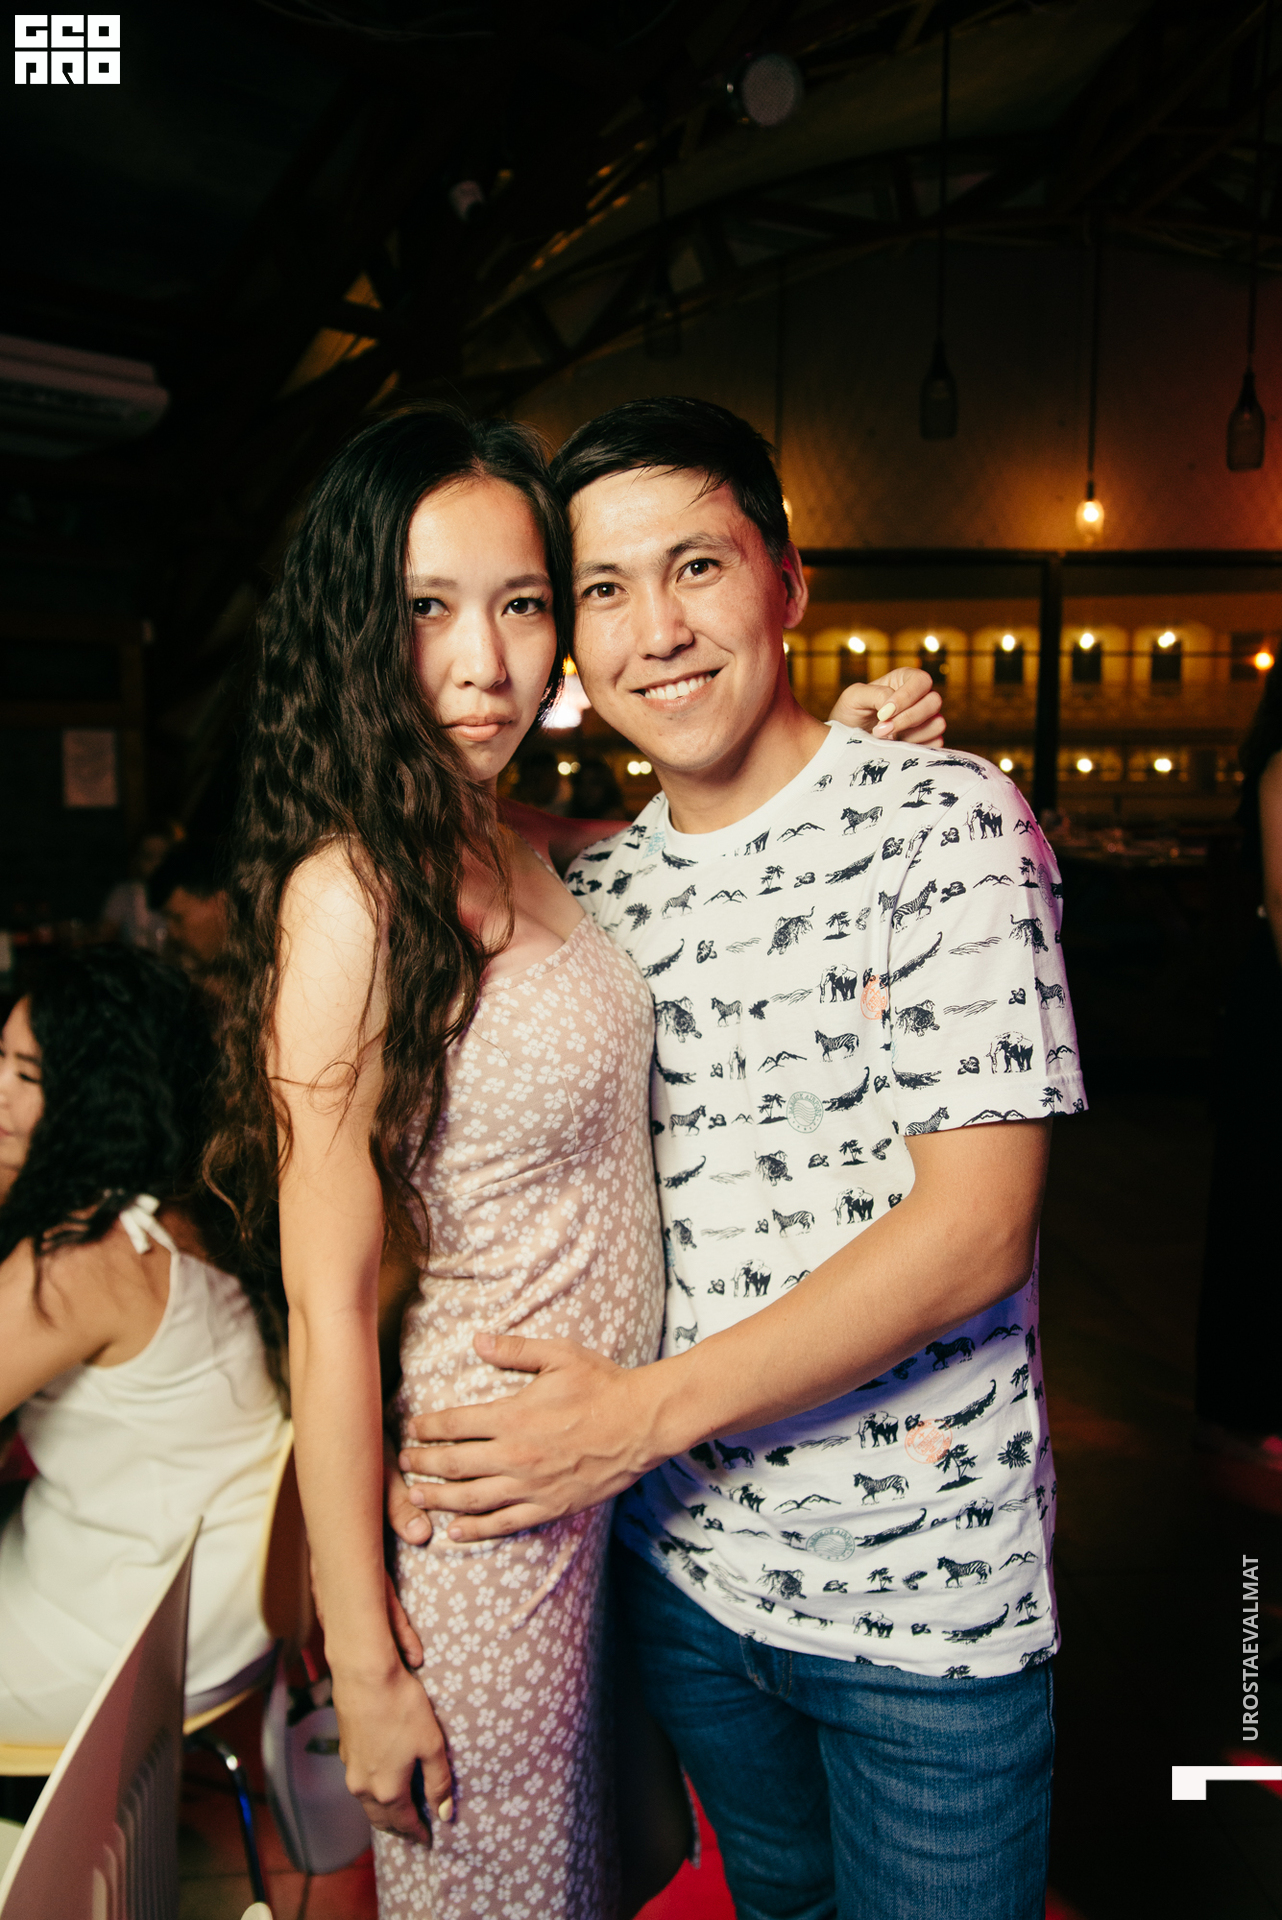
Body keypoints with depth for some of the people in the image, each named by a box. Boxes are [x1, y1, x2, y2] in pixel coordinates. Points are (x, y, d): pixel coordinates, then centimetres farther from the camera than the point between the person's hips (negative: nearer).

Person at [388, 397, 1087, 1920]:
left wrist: (648, 1410, -20)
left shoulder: (945, 822, -15)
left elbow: (972, 1231, -20)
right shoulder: (596, 887, 1)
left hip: (927, 1585, -5)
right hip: (681, 1562, 5)